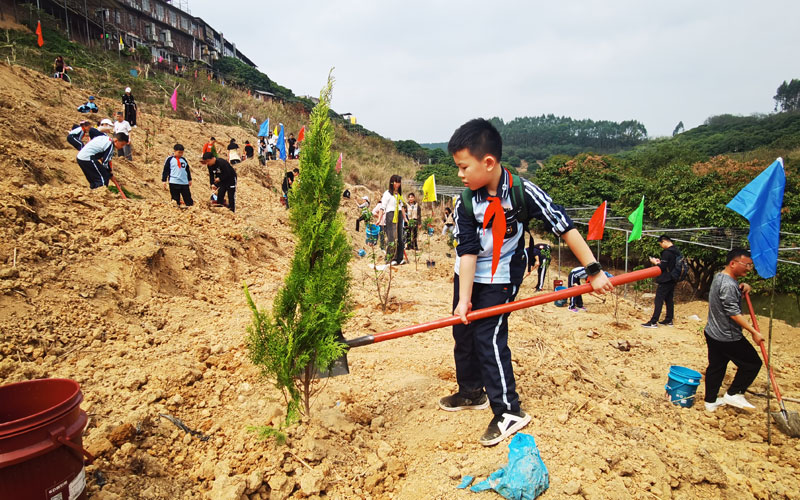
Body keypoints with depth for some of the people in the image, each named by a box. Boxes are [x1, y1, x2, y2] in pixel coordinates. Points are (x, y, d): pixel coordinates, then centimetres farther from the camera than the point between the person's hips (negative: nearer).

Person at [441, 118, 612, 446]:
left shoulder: (523, 192, -22)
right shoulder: (466, 202, -14)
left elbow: (563, 226, -20)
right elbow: (467, 251, -16)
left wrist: (594, 270, -20)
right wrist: (464, 299, -20)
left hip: (502, 278, -5)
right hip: (467, 275, 5)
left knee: (489, 337, -12)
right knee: (463, 333, 13)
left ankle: (508, 411, 2)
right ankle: (471, 392, 34)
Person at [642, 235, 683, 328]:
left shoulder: (667, 252, -20)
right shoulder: (677, 251, 10)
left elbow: (662, 267, -20)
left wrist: (655, 263, -4)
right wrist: (660, 262, 12)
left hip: (665, 281, -9)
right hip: (673, 280, 9)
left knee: (658, 301, -8)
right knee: (669, 300, 15)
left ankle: (653, 322, -8)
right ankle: (669, 320, 21)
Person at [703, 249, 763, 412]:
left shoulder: (720, 277, 9)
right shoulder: (728, 285, -23)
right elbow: (734, 313, -25)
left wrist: (744, 286, 5)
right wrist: (753, 332, -21)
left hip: (712, 334, 10)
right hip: (728, 337, -10)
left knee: (715, 367, 16)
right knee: (753, 363, 7)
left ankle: (710, 402, 25)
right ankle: (733, 394, 13)